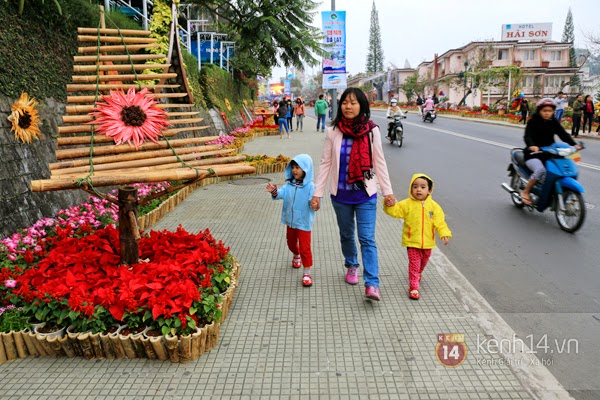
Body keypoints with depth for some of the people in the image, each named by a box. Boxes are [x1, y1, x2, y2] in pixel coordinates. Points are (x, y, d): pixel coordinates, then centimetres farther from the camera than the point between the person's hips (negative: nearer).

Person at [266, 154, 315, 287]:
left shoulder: (310, 186, -17)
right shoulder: (289, 184, -1)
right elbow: (282, 193, -13)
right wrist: (274, 192, -34)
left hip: (304, 223, -6)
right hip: (290, 221, 6)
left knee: (305, 247, -3)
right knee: (291, 243, 26)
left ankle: (307, 273, 8)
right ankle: (296, 256, 57)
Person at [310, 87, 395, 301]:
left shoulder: (371, 131, -4)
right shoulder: (334, 132, -3)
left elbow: (379, 162, 1)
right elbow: (325, 163, -1)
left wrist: (388, 191, -2)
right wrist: (317, 193, -3)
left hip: (365, 194, -2)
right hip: (341, 194, 2)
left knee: (367, 239, -7)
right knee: (346, 235, 17)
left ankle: (372, 284, -6)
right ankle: (351, 266, 41)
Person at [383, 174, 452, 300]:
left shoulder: (433, 206, -4)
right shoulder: (407, 204, -8)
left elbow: (440, 222, -6)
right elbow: (394, 211, -16)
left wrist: (444, 233, -19)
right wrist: (390, 205, -36)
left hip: (427, 242, 3)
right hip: (412, 242, -3)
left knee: (424, 261, 25)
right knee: (414, 263, -4)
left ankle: (418, 273, 55)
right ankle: (413, 287, 3)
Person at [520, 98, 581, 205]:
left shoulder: (554, 122, 11)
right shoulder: (533, 121, -4)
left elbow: (563, 134, 2)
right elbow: (527, 136, -19)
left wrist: (574, 144, -16)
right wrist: (531, 146, -41)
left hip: (548, 154, 6)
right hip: (533, 154, -5)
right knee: (540, 170, -31)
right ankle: (525, 192, -14)